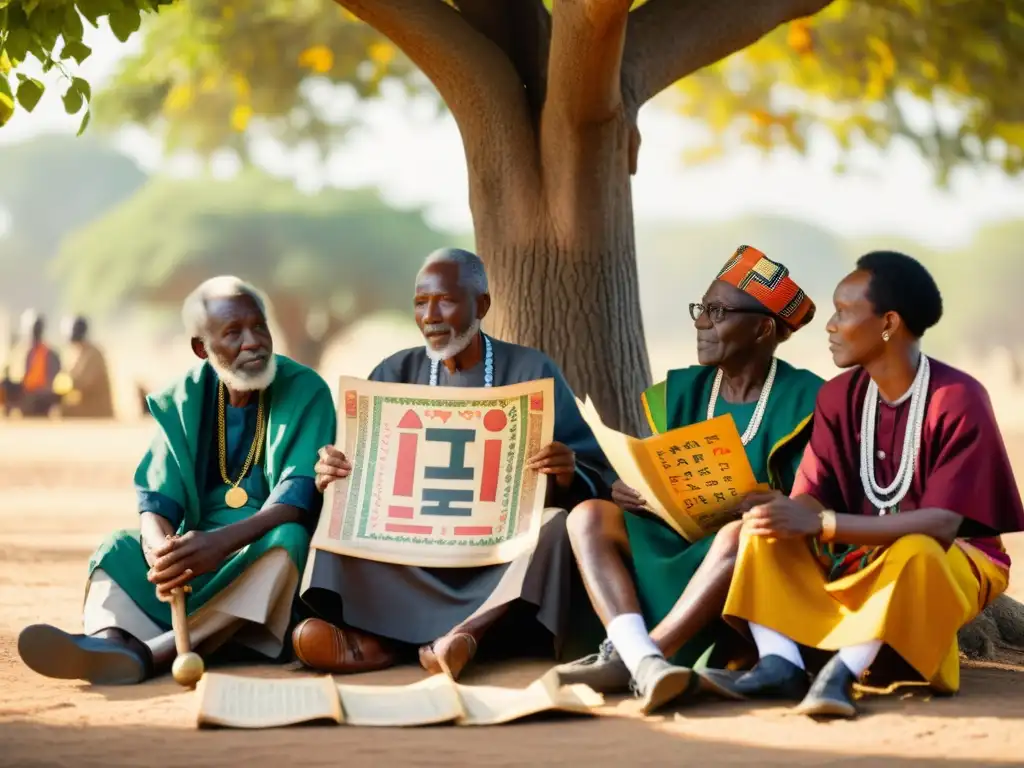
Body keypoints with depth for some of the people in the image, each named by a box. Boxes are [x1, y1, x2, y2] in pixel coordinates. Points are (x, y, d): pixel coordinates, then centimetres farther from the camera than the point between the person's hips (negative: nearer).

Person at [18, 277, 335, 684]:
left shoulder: (306, 392, -9)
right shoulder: (182, 399, 2)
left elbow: (300, 497, -20)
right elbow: (158, 496, -6)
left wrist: (222, 542, -38)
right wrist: (159, 550, -32)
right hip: (198, 547, 4)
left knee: (285, 542, -36)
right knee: (119, 549, -21)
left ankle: (151, 652, -52)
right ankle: (112, 641, -54)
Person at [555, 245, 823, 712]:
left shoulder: (802, 402, -5)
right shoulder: (678, 394, 11)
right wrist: (629, 493, -10)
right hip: (674, 554, 5)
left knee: (741, 533, -36)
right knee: (589, 517, -16)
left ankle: (625, 661, -45)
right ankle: (643, 662, -41)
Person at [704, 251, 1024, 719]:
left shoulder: (958, 400, -19)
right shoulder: (840, 397, 0)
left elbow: (941, 525, -26)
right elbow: (809, 501, -4)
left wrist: (823, 524, -32)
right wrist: (779, 515, -30)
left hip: (946, 563, -6)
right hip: (857, 558, 6)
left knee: (913, 554, -38)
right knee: (766, 532, -15)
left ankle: (841, 672, -42)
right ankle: (780, 665, -34)